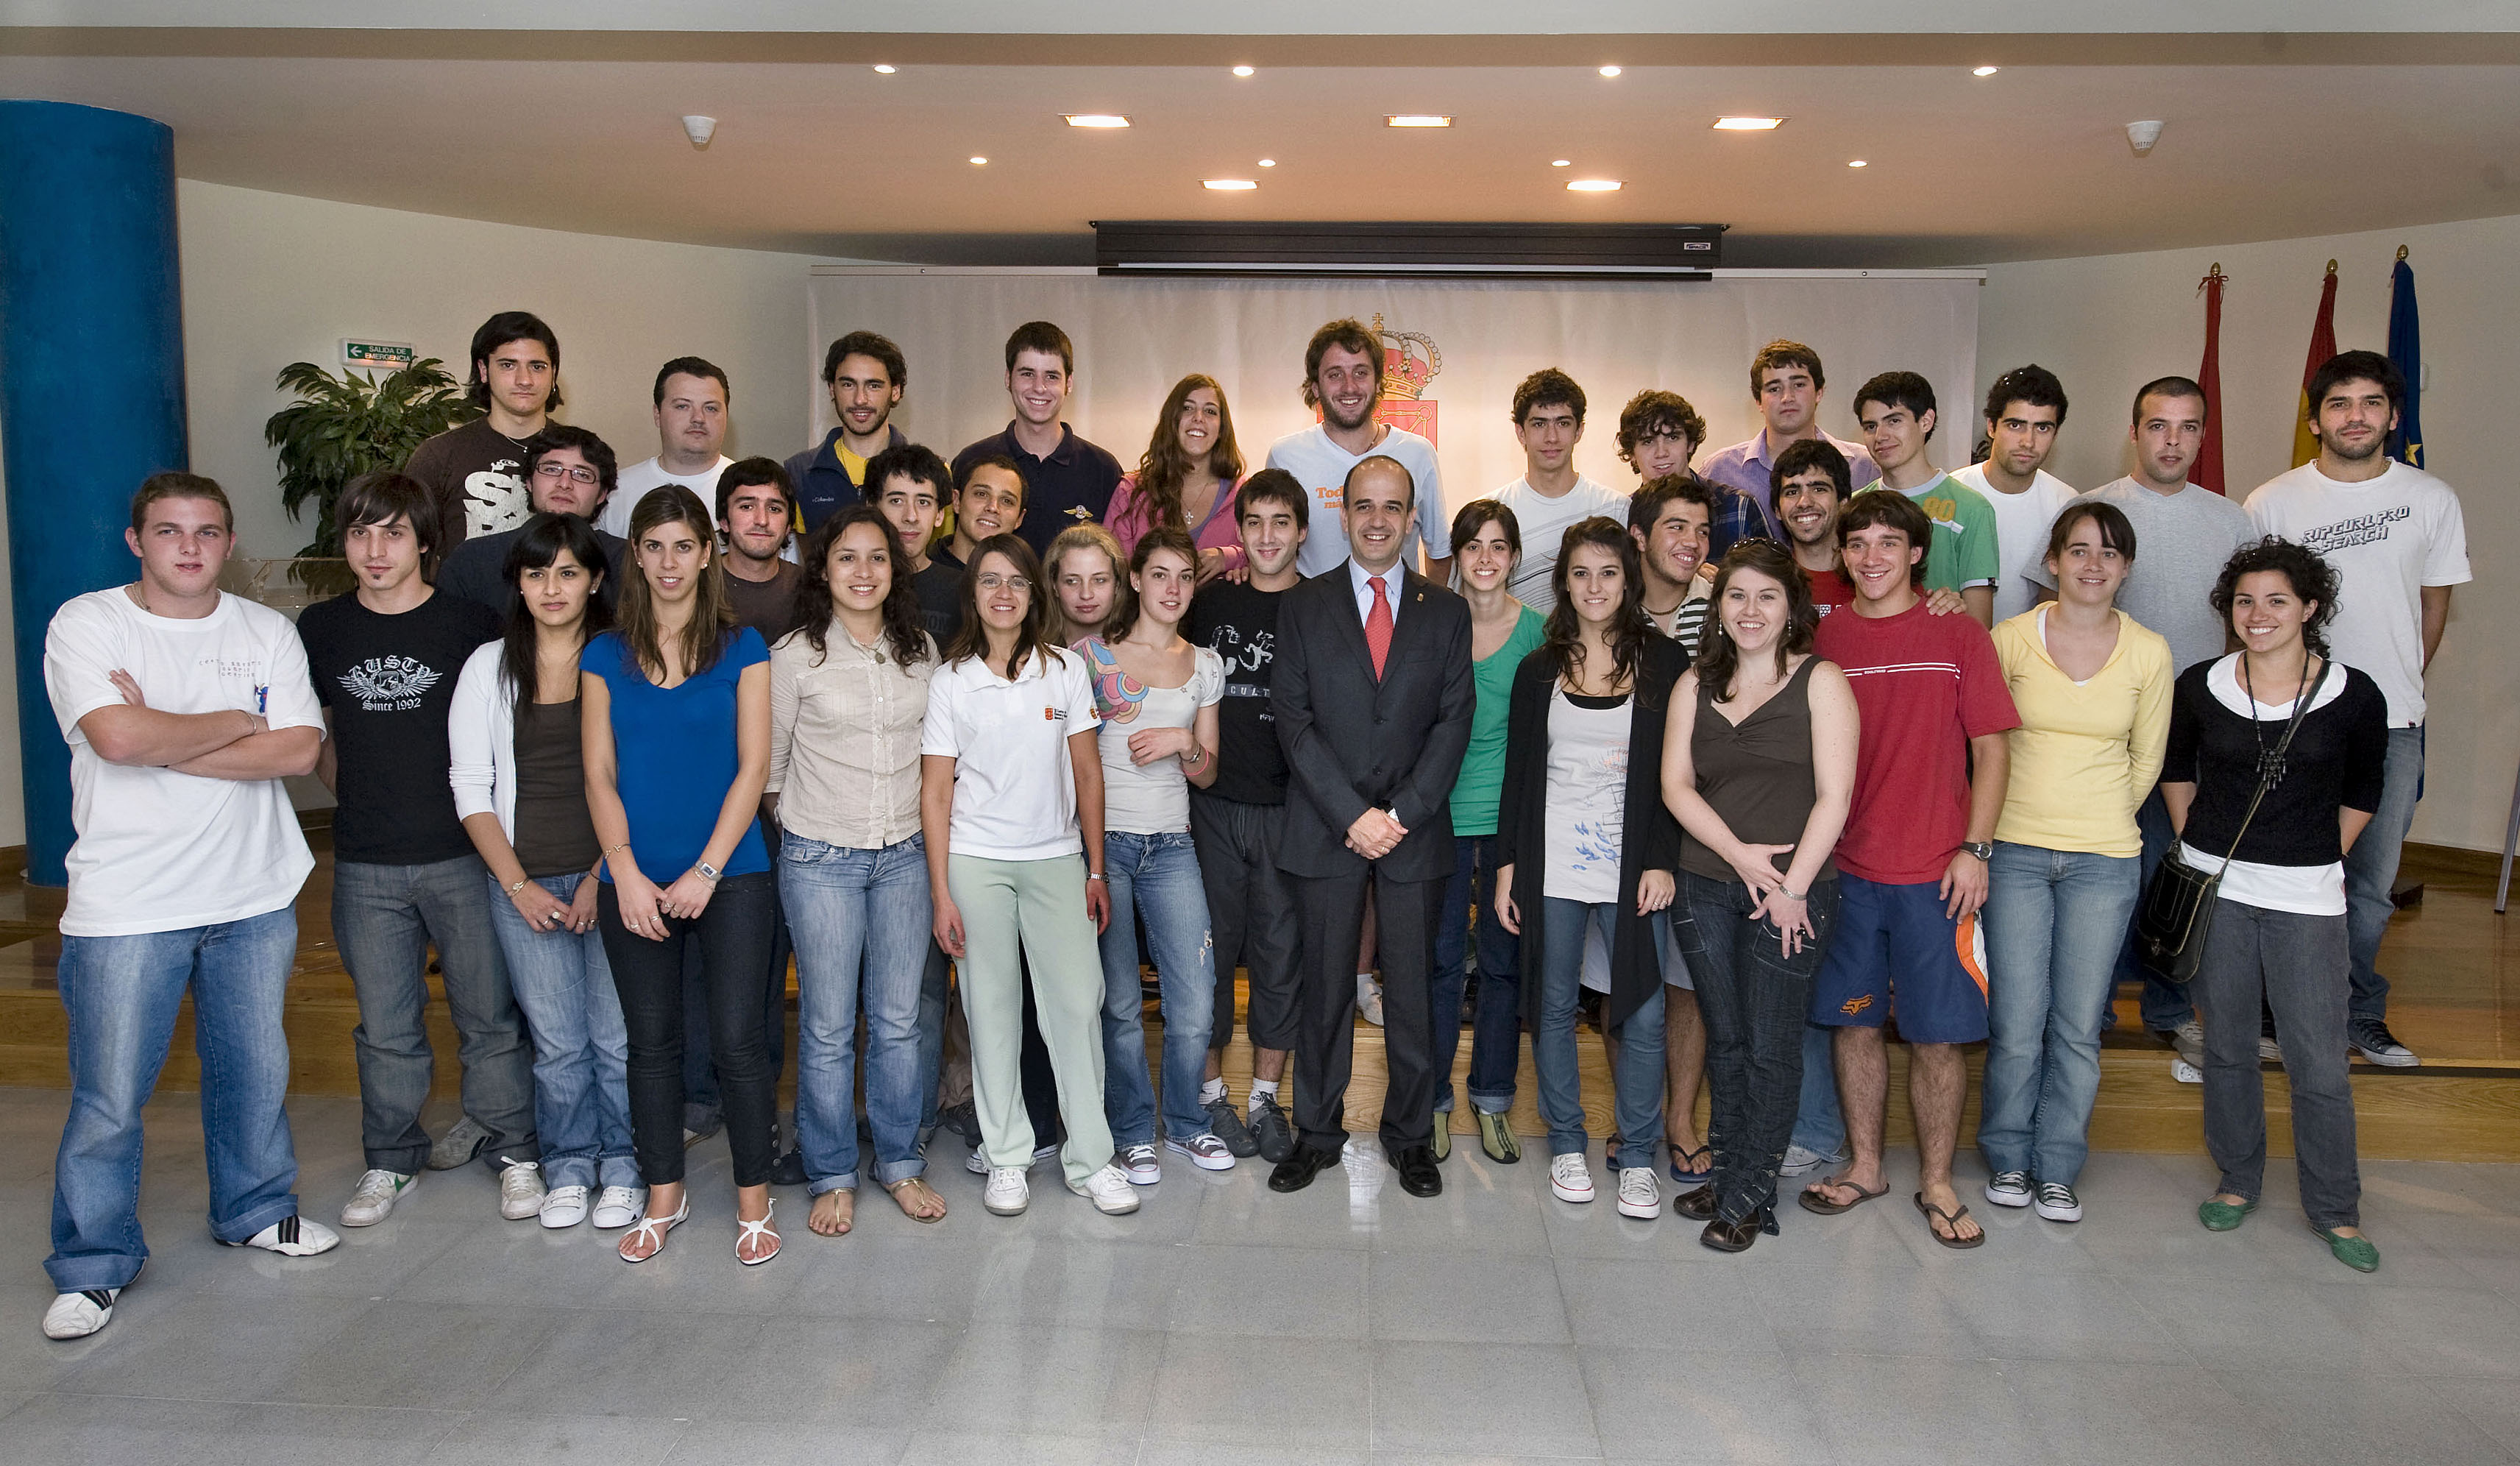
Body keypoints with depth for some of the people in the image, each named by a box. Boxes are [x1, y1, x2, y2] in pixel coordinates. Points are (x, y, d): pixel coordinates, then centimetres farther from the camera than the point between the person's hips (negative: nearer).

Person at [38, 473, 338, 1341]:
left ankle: (255, 1210, 36)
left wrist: (168, 742, -14)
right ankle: (94, 1265, 19)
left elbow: (299, 750, -7)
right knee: (109, 1098, 2)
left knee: (255, 1070, 15)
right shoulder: (86, 624, -4)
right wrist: (235, 723, -8)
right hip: (126, 906, -3)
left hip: (254, 898, 3)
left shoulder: (267, 633, 5)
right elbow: (117, 735, -20)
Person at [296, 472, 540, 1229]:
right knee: (386, 1025, 12)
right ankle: (391, 1160, 28)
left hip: (463, 855, -2)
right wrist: (361, 796, 9)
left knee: (491, 1016, 6)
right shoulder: (320, 628, 4)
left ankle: (514, 1152, 20)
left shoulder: (470, 623, -4)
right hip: (366, 866, 2)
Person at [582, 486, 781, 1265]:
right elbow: (599, 775, 4)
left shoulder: (742, 648, 2)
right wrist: (626, 875, -7)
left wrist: (706, 871, -10)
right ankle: (664, 1194, 26)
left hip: (730, 877, -2)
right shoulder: (605, 656, 8)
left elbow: (752, 767, -3)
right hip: (634, 883, 2)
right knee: (651, 1041, 11)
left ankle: (753, 1199, 13)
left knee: (737, 1040, -2)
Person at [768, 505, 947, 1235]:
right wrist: (801, 827, 7)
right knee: (828, 1027, 4)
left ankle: (900, 1161, 24)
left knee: (899, 1020, 8)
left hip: (904, 854, 3)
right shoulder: (794, 656, -4)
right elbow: (767, 764, 3)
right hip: (820, 860, -3)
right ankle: (832, 1176, 19)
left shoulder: (920, 650, 6)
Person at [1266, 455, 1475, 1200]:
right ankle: (1317, 1132, 21)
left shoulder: (1446, 612, 8)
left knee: (1412, 990, 7)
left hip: (1415, 830, 1)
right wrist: (1353, 814, -11)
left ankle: (1410, 1135, 22)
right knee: (1326, 989, 7)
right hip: (1325, 829, -1)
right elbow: (1293, 718, -2)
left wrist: (1401, 814, -10)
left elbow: (1454, 721, 1)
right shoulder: (1303, 606, 4)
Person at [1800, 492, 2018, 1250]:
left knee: (1937, 1035, 3)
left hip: (1935, 873, -2)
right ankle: (1864, 1166, 26)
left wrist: (1975, 849, -7)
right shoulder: (1824, 638, 5)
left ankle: (1937, 1184, 19)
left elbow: (1990, 749, 1)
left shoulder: (1958, 634, 1)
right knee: (1855, 1022, 11)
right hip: (1846, 867, 2)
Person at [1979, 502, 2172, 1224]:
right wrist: (2030, 814, 7)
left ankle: (2058, 1169, 22)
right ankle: (2009, 1159, 23)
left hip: (2105, 863, 1)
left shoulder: (2149, 652, 1)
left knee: (2078, 1026, 5)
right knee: (2015, 1025, 1)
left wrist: (2100, 821, 11)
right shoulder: (2010, 638, -3)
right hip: (2016, 852, -1)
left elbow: (2146, 759, 12)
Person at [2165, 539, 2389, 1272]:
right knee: (2228, 1045, 12)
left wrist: (2319, 859, 6)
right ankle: (2238, 1180, 30)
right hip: (2215, 886, 2)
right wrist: (2197, 845, 9)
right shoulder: (2200, 687, -2)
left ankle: (2335, 1209, 19)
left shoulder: (2355, 696, -5)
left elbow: (2363, 793, 9)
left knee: (2318, 1061, 2)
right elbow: (2176, 769, 14)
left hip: (2308, 896, -1)